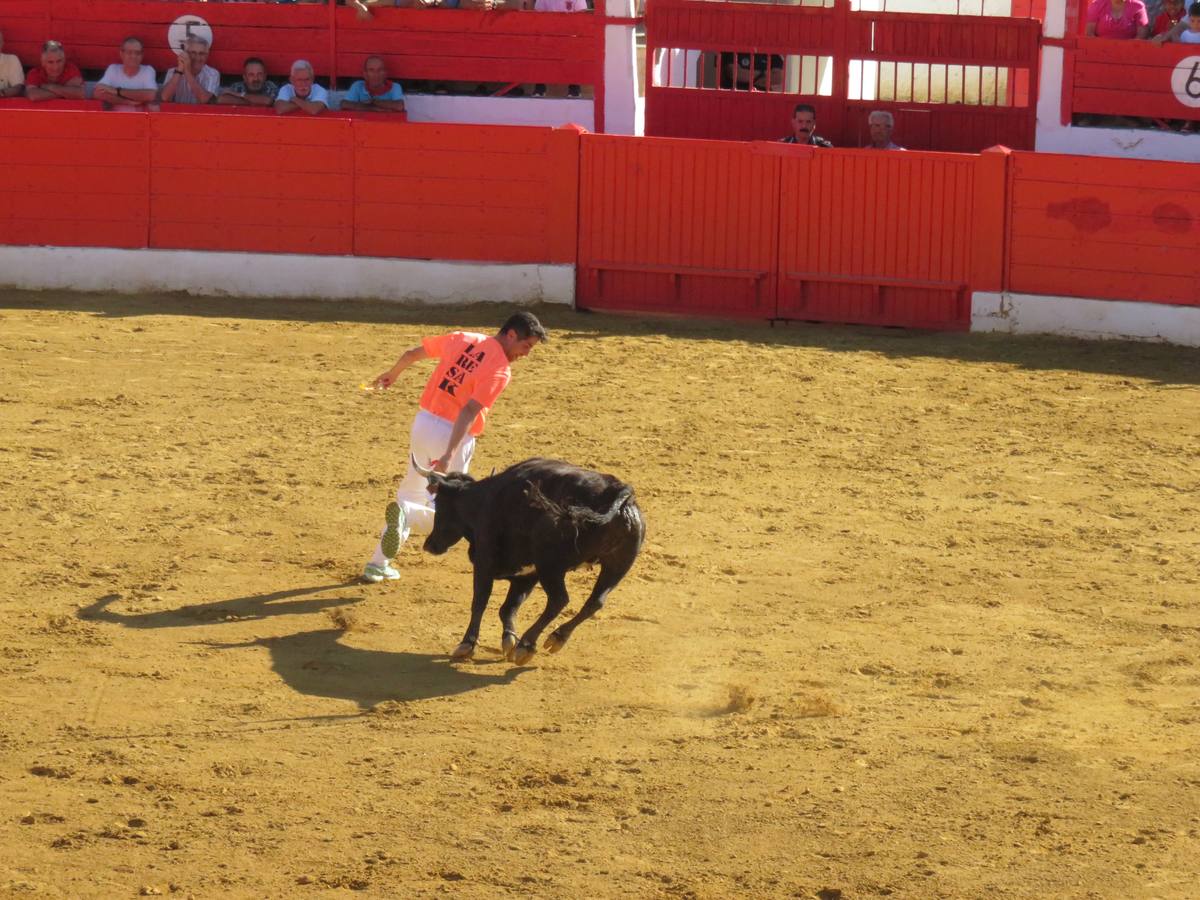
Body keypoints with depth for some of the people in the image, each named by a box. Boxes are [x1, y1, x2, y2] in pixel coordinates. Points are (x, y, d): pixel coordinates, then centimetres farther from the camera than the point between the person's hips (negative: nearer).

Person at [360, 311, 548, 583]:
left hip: (423, 422, 6)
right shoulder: (500, 370, -14)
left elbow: (411, 354, 17)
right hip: (452, 436, -6)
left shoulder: (460, 339, 6)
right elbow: (469, 412, -25)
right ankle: (408, 514, -25)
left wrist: (392, 374, 38)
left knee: (412, 494, 23)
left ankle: (378, 565, 22)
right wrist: (449, 456, -31)